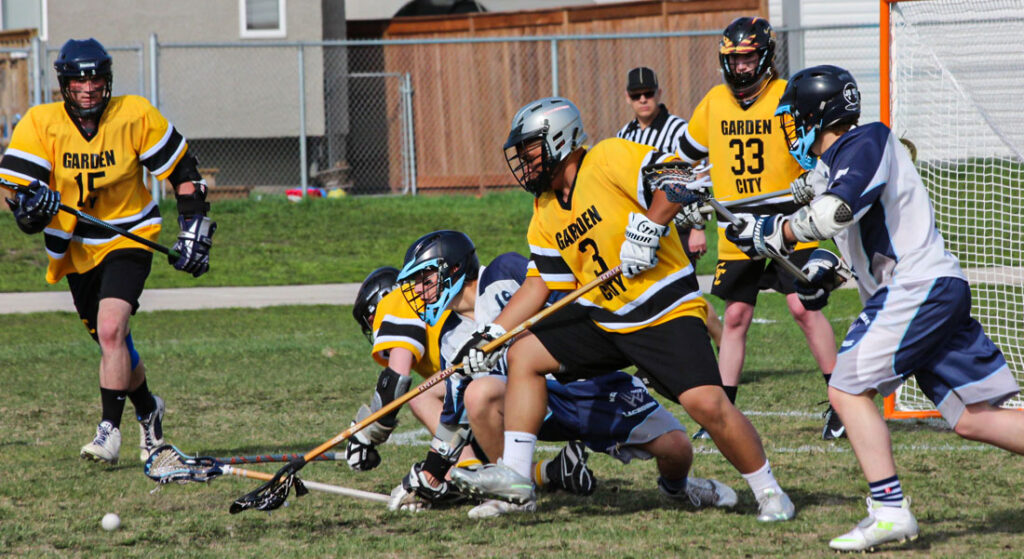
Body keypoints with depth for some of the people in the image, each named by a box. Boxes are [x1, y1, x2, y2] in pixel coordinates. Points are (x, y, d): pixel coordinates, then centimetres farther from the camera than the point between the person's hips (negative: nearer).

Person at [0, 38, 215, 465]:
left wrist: (194, 228, -3)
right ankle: (148, 410, 38)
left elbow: (182, 169, 0)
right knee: (113, 344, 12)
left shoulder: (136, 116, -12)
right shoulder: (41, 123, -12)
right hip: (75, 250, 3)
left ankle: (110, 430, -19)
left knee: (111, 330, -23)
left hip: (129, 239, -3)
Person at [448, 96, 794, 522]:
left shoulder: (609, 159, -13)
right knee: (523, 355, 5)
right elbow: (541, 283, 14)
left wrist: (648, 226, -30)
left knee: (707, 402, -23)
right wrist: (493, 332, 7)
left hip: (667, 313, -8)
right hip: (603, 320, 8)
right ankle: (515, 474, 8)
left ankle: (768, 491, -6)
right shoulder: (545, 213, 11)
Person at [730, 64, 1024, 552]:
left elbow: (835, 213, -25)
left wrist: (775, 232, -13)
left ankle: (890, 511, -12)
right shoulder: (836, 163, 22)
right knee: (973, 418, 3)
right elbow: (859, 235, 31)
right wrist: (826, 269, 13)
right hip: (936, 292, 10)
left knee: (848, 389, -8)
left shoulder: (866, 142, -8)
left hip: (917, 287, -10)